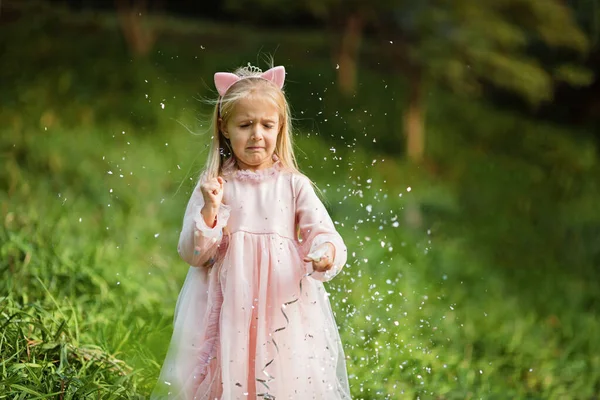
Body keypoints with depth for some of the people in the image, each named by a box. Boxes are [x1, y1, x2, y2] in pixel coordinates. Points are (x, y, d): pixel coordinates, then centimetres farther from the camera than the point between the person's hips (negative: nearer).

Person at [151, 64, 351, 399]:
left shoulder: (294, 186, 3)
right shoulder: (214, 186, 3)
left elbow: (325, 236, -3)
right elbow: (193, 255, 0)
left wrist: (326, 254, -26)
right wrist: (210, 210, -14)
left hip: (284, 309, 0)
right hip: (229, 309, 0)